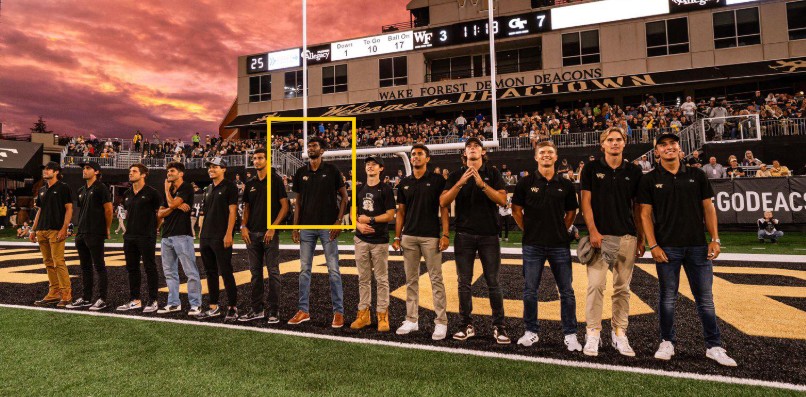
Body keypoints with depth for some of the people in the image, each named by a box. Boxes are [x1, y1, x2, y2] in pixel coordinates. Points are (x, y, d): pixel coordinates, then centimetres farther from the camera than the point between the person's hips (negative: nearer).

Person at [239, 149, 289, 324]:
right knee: (255, 272, 11)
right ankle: (257, 309, 20)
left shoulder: (276, 180, -2)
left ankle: (274, 311, 6)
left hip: (270, 233, -5)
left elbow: (284, 206, -7)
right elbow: (247, 207, 18)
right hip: (252, 233, 6)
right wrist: (243, 226, 3)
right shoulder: (250, 183, 13)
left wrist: (273, 227, -14)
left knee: (273, 272, -1)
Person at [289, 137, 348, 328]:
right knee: (304, 269, 8)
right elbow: (298, 202, 13)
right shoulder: (300, 173, 10)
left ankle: (338, 312, 9)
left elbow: (344, 197, 0)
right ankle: (303, 310, 19)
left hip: (328, 226, -4)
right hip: (306, 226, 4)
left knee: (333, 270, 0)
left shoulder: (332, 170, -1)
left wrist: (338, 221, -10)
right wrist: (295, 226, 6)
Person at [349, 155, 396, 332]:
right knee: (363, 278, 11)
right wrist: (358, 224, -5)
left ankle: (382, 314, 10)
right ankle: (363, 313, 20)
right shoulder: (359, 189, 13)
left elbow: (390, 216, -9)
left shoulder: (385, 190, -4)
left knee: (381, 279, 1)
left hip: (379, 240, -5)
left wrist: (370, 219, -11)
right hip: (361, 239, 5)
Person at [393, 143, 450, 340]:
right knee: (411, 280, 10)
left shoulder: (437, 180, 0)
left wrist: (445, 234, -12)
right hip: (409, 237, 4)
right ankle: (411, 320, 19)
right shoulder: (404, 183, 12)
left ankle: (441, 322, 6)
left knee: (436, 279, -1)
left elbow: (444, 208, -3)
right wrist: (397, 237, 7)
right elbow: (401, 211, 13)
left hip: (431, 236, -4)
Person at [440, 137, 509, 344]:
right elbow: (443, 202, -3)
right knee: (464, 283, 6)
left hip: (489, 235, -1)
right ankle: (467, 325, 17)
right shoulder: (456, 175, 8)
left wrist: (482, 183, -17)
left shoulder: (492, 173, 5)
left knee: (493, 282, 3)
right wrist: (460, 183, -15)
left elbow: (502, 200, -7)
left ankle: (499, 326, 12)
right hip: (464, 235, 2)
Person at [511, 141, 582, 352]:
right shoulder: (526, 183, 1)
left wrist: (561, 231, 5)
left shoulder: (566, 185, 5)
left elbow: (571, 212, 13)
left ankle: (570, 334, 18)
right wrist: (528, 230, 2)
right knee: (530, 291, 6)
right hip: (533, 245, -1)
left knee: (566, 291, 5)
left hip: (559, 244, 1)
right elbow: (516, 210, 6)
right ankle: (531, 331, 20)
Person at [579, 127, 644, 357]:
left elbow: (637, 207, 12)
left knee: (623, 287, 7)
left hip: (627, 236, 3)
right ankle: (593, 334, 0)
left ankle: (619, 333, 16)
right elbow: (586, 201, 0)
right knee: (595, 284, -8)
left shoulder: (634, 171, 10)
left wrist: (641, 238, 9)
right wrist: (593, 231, -10)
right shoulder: (591, 169, 4)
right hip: (599, 235, -2)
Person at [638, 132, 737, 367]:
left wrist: (715, 239, 0)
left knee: (705, 299, 8)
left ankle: (714, 346, 19)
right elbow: (645, 214, -1)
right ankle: (667, 342, 19)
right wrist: (653, 245, -9)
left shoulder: (697, 175, 9)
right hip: (667, 248, -2)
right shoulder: (650, 180, 1)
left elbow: (708, 208, 9)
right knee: (668, 298, 7)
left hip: (698, 246, 2)